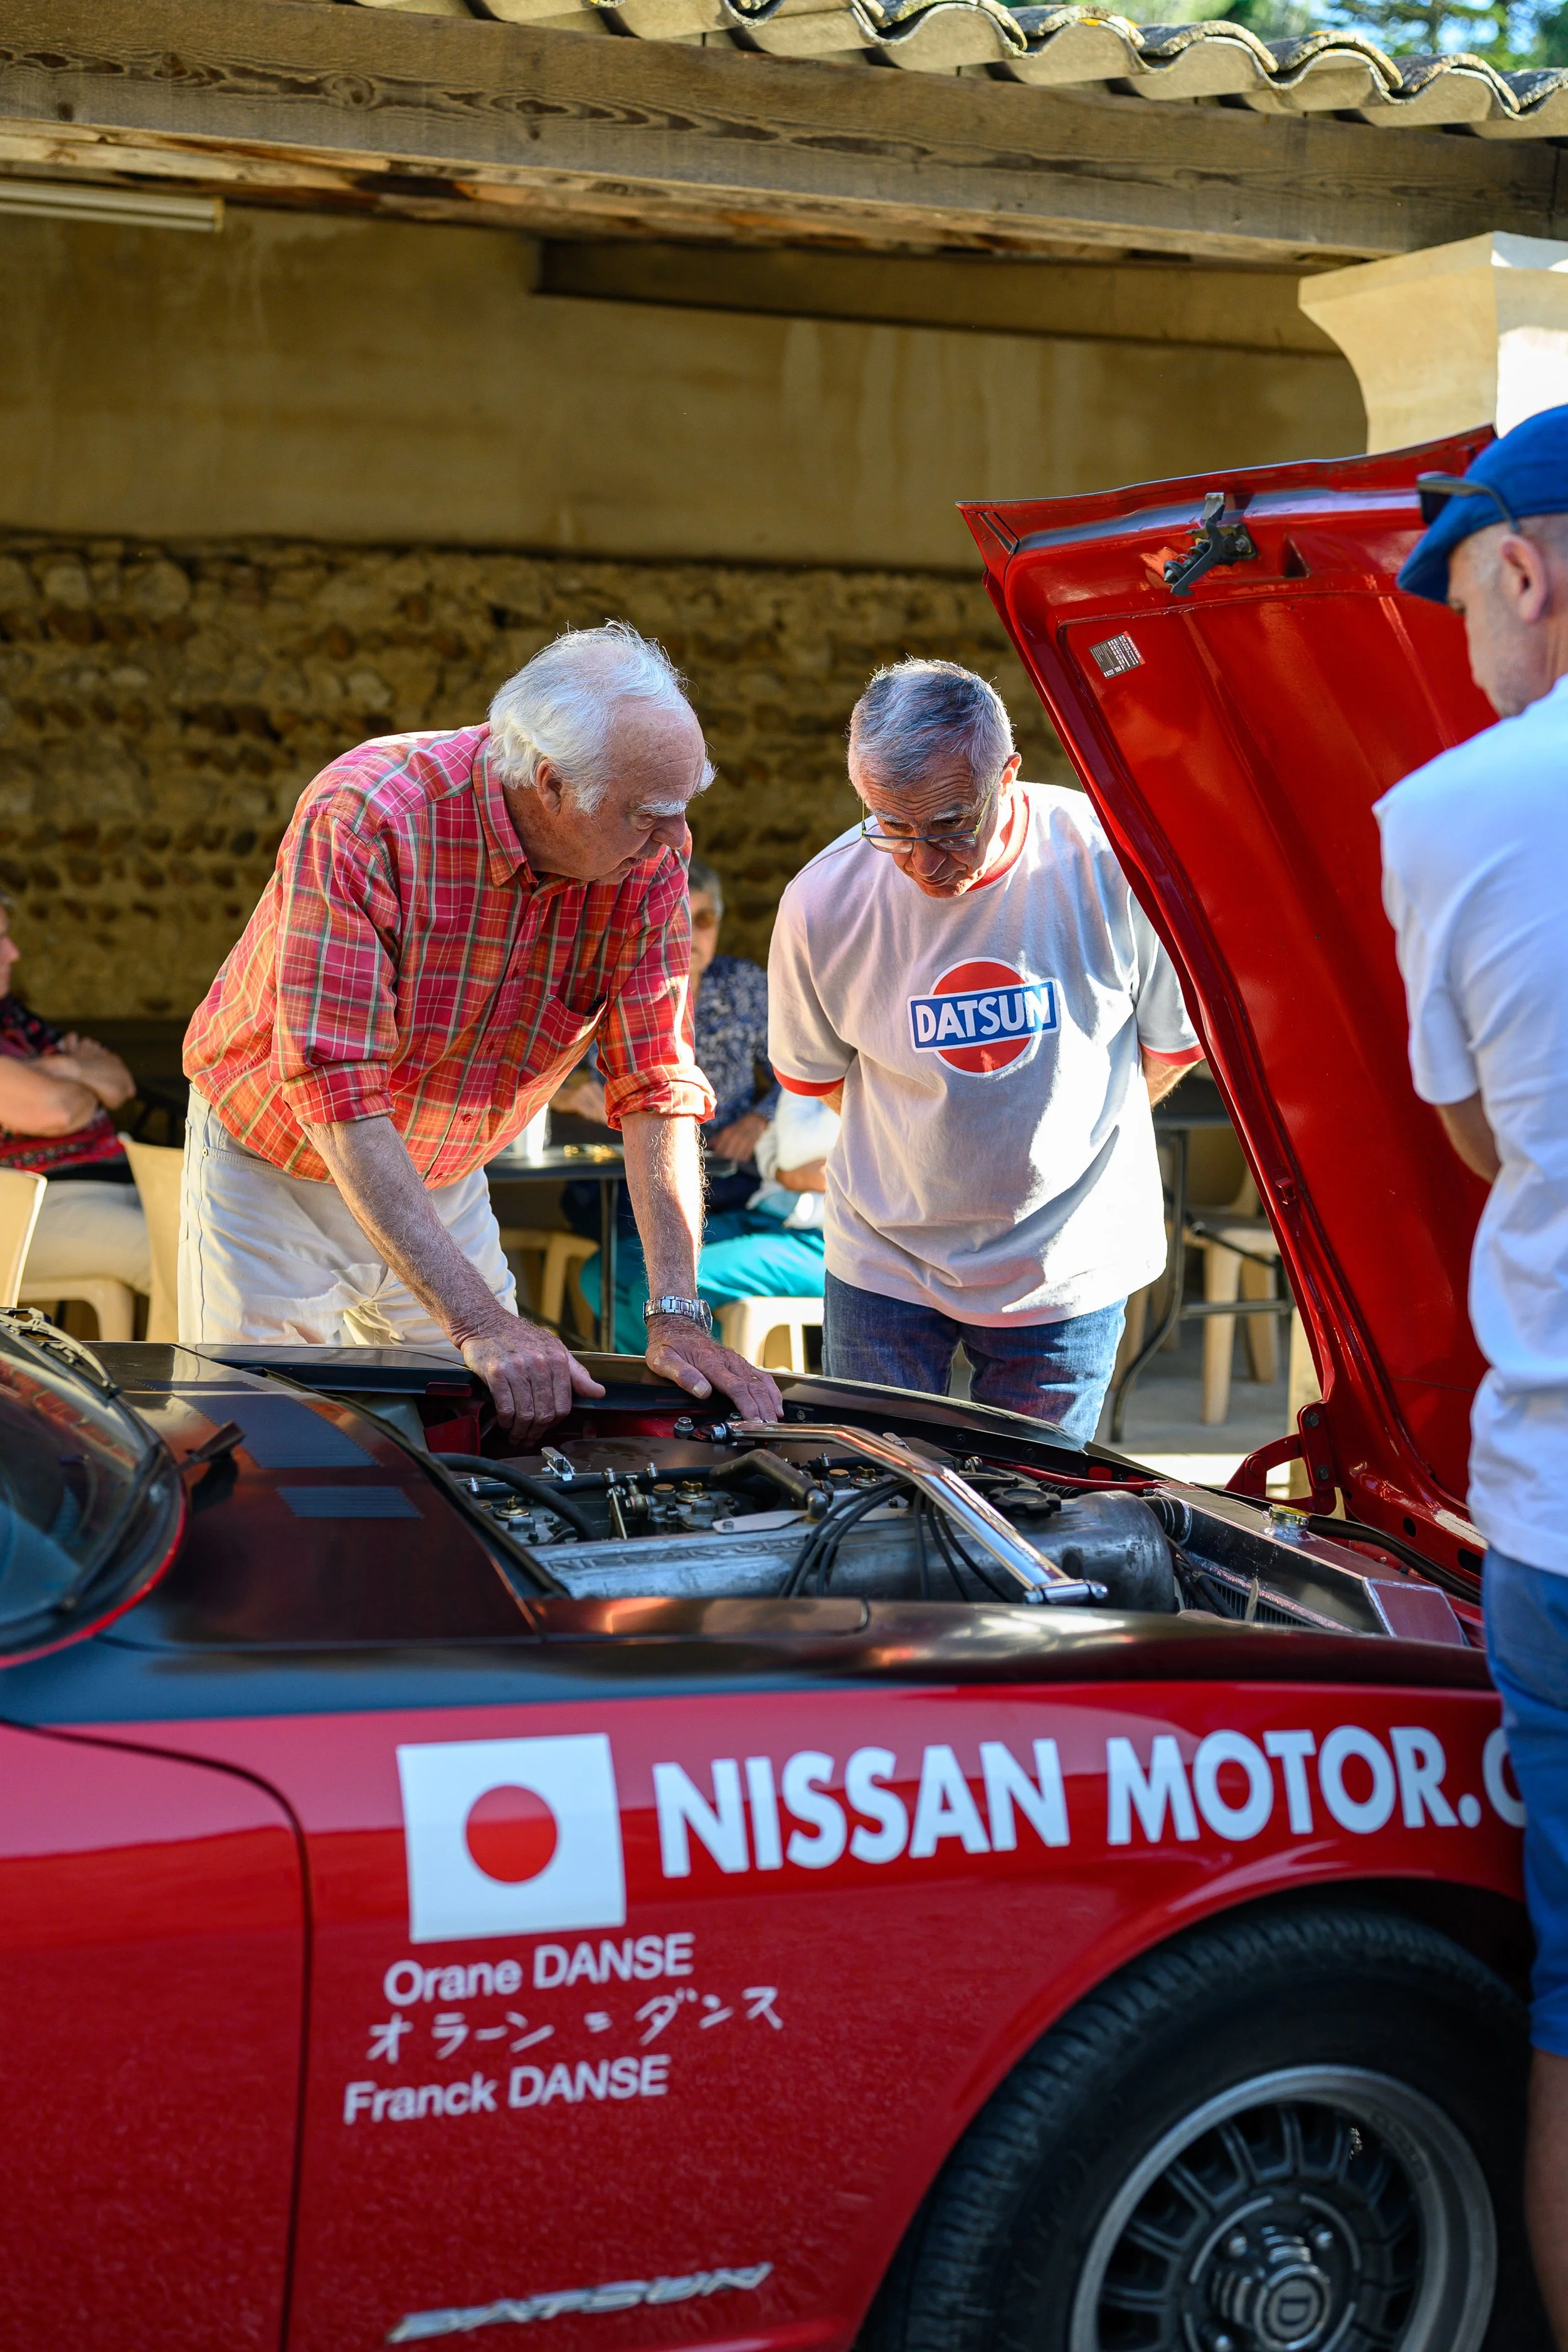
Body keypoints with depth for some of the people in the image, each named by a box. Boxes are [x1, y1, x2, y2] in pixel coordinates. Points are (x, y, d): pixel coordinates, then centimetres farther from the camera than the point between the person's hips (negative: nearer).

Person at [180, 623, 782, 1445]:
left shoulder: (649, 860, -18)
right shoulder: (360, 820, -33)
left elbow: (657, 1086, -15)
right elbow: (339, 1096, -36)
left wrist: (677, 1316, -27)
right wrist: (478, 1322, -42)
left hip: (445, 1184, 4)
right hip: (277, 1168, -4)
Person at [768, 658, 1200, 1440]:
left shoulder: (1113, 867, -17)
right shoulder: (822, 903, -14)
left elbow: (1171, 1048, 1)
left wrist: (1049, 1153, 7)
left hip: (1067, 1277, 0)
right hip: (886, 1263, 1)